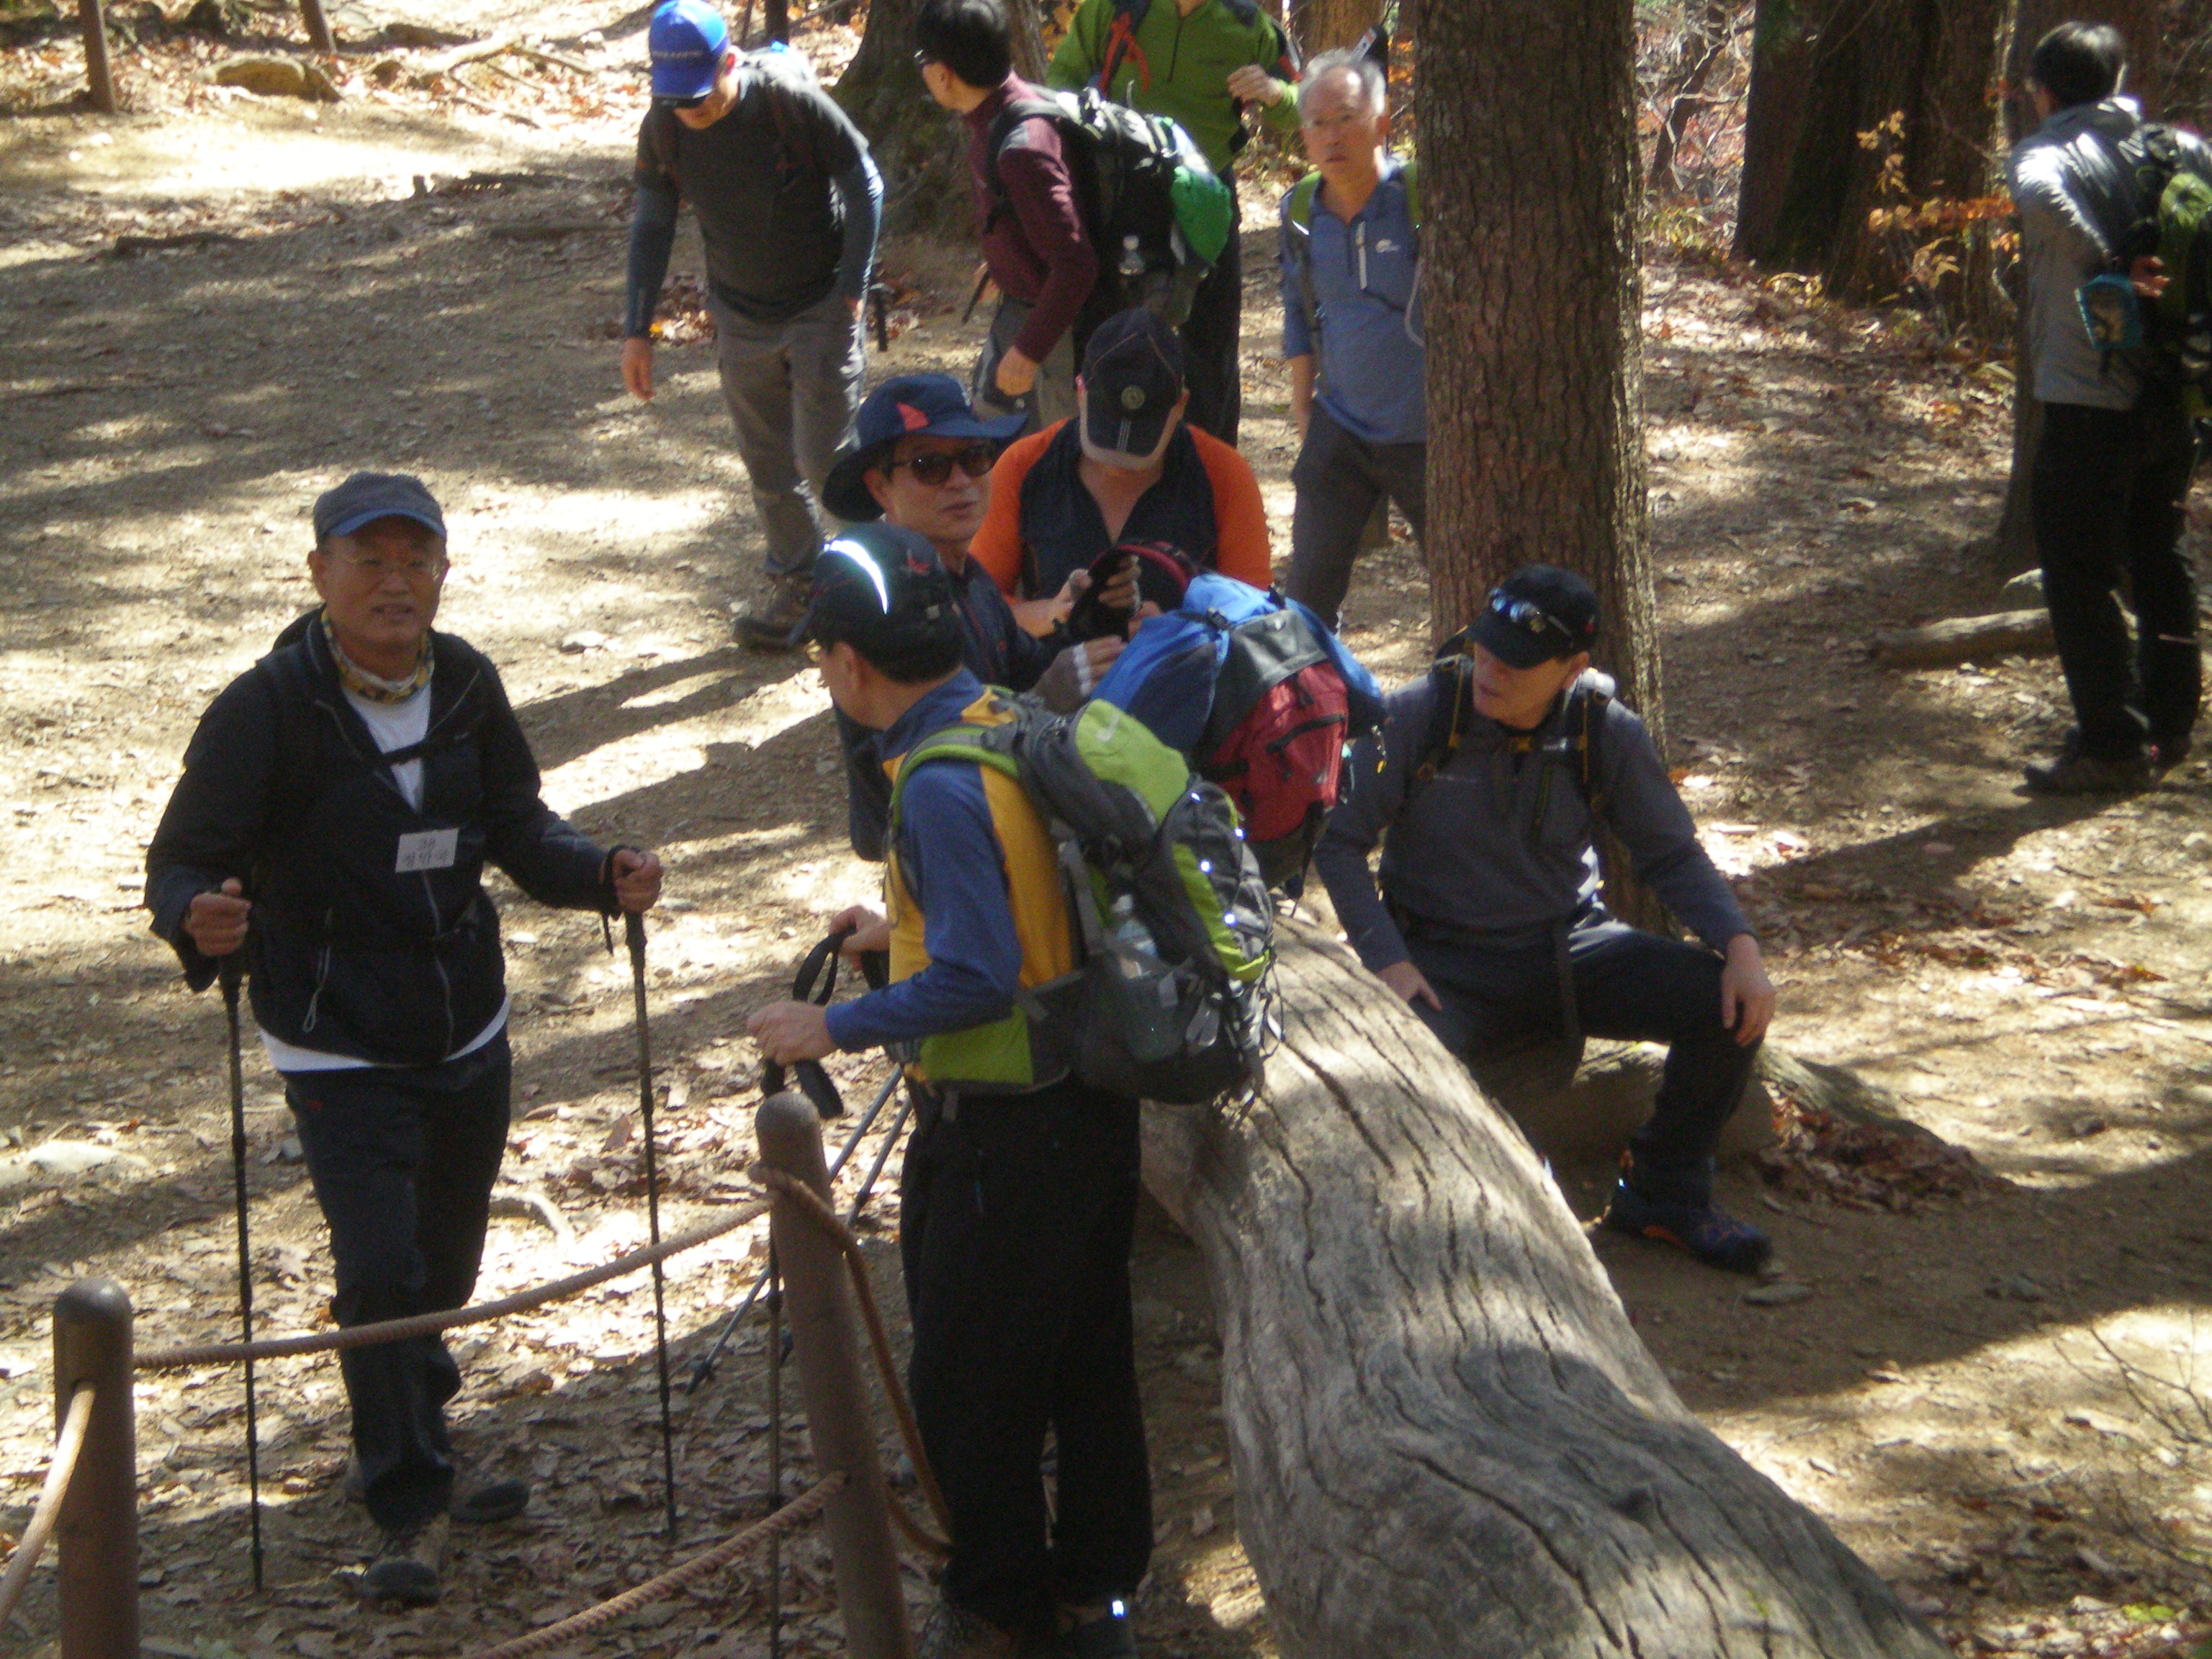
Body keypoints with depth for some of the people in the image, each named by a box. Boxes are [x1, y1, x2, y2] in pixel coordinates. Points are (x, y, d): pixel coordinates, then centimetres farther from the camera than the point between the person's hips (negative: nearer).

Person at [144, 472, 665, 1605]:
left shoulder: (466, 686, -1)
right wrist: (197, 921, -37)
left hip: (468, 1034, 5)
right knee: (381, 1275, -13)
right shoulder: (268, 708, -17)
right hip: (340, 1053, -5)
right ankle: (409, 1509, 2)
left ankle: (418, 1455, 42)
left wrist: (602, 875, -9)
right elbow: (183, 859, -15)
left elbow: (516, 831, 10)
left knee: (447, 1265, 18)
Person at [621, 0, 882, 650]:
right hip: (741, 317, 4)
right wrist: (637, 328, 1)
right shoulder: (663, 129, -11)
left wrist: (852, 290, -14)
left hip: (821, 305, -4)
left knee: (825, 457, -5)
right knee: (768, 467, 10)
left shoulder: (791, 101, -23)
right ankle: (796, 586, 27)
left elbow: (863, 185, -11)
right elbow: (651, 225, 4)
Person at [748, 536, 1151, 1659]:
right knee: (1089, 1359, 17)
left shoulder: (942, 786, -23)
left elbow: (977, 983, -26)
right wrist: (908, 931, 21)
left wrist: (837, 1029, -15)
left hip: (996, 1128, -9)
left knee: (967, 1379, 8)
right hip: (1093, 1095, 9)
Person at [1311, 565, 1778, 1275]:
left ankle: (1663, 1194, 6)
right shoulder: (1417, 717, -12)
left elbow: (1672, 855, 4)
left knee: (1731, 1008, -17)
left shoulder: (1606, 734, -5)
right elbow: (1337, 839, -5)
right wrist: (1385, 957, -17)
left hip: (1569, 950, 3)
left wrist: (1739, 944, -13)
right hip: (1449, 963, -3)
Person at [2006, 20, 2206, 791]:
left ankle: (2112, 743, 2)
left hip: (2088, 400, -6)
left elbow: (2040, 195, -32)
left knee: (2079, 575, 2)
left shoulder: (2045, 151, -8)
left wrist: (2109, 264, -25)